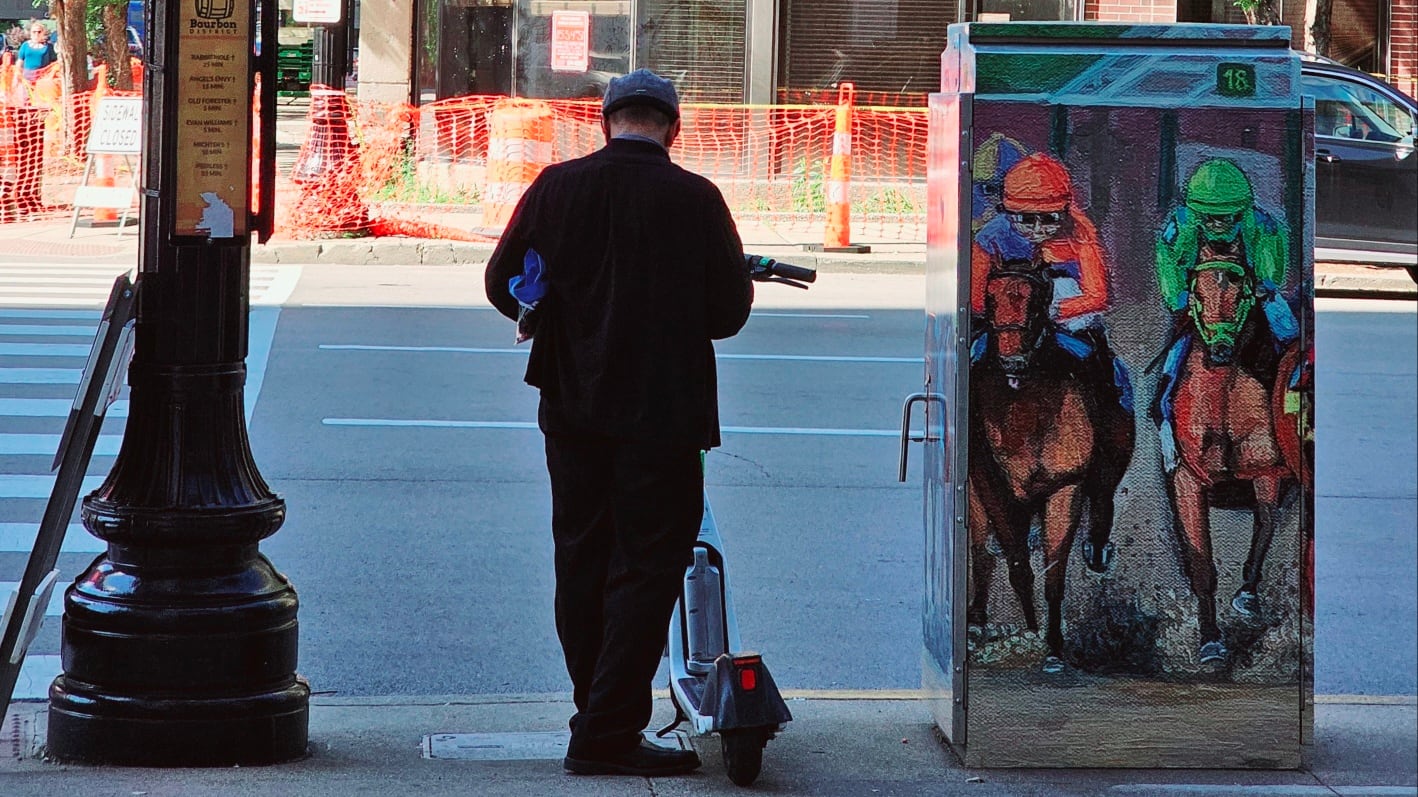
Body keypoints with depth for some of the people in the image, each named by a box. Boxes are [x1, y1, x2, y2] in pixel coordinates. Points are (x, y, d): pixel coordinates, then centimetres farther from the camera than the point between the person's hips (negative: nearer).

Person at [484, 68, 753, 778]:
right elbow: (730, 311, -4)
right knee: (647, 566, 1)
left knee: (581, 564, 15)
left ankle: (600, 716, 23)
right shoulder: (696, 199, -9)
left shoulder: (557, 186, -2)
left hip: (573, 405, 4)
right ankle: (607, 736, -3)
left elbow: (502, 284, 4)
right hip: (662, 410, -3)